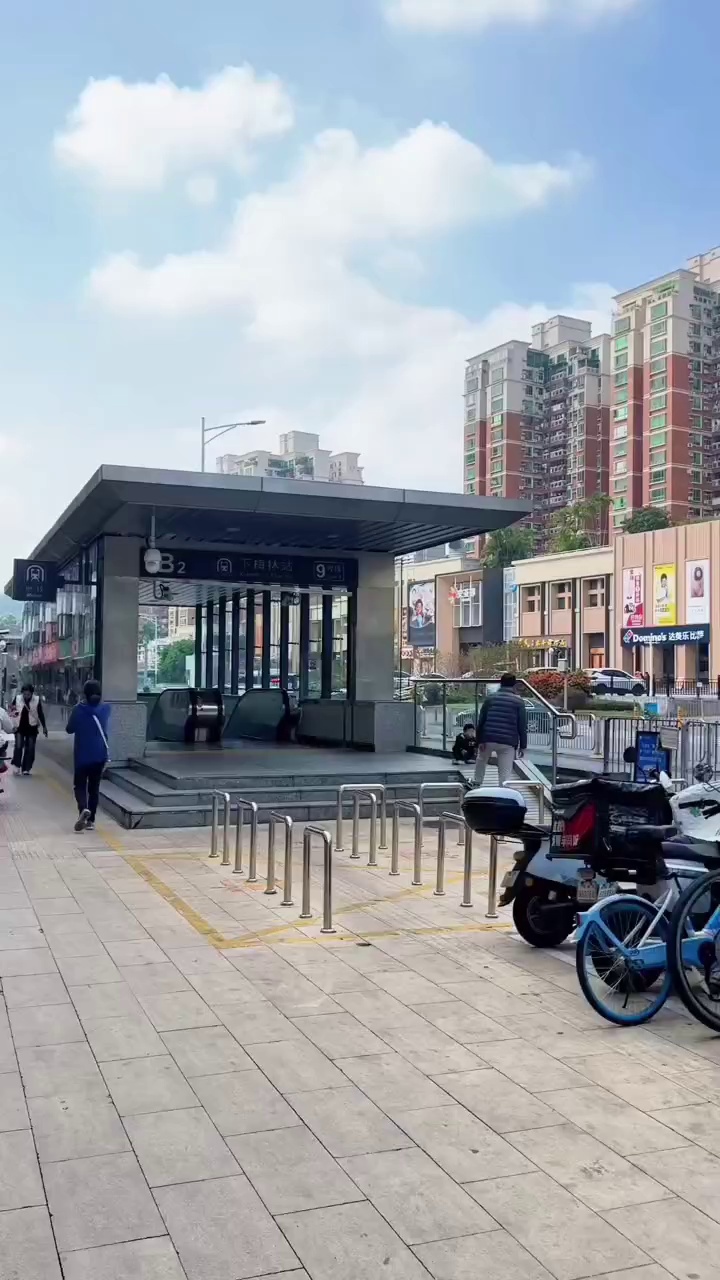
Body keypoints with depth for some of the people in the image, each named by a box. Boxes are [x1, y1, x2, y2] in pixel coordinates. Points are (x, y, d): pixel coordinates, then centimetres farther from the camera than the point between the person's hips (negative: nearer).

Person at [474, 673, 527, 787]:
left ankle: (477, 783, 37)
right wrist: (523, 745, 5)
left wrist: (480, 740, 4)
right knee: (505, 772, 2)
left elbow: (481, 720, 3)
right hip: (508, 741, -2)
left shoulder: (490, 698, 6)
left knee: (481, 761, 29)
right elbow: (522, 726, 0)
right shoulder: (518, 701, 2)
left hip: (488, 738, 2)